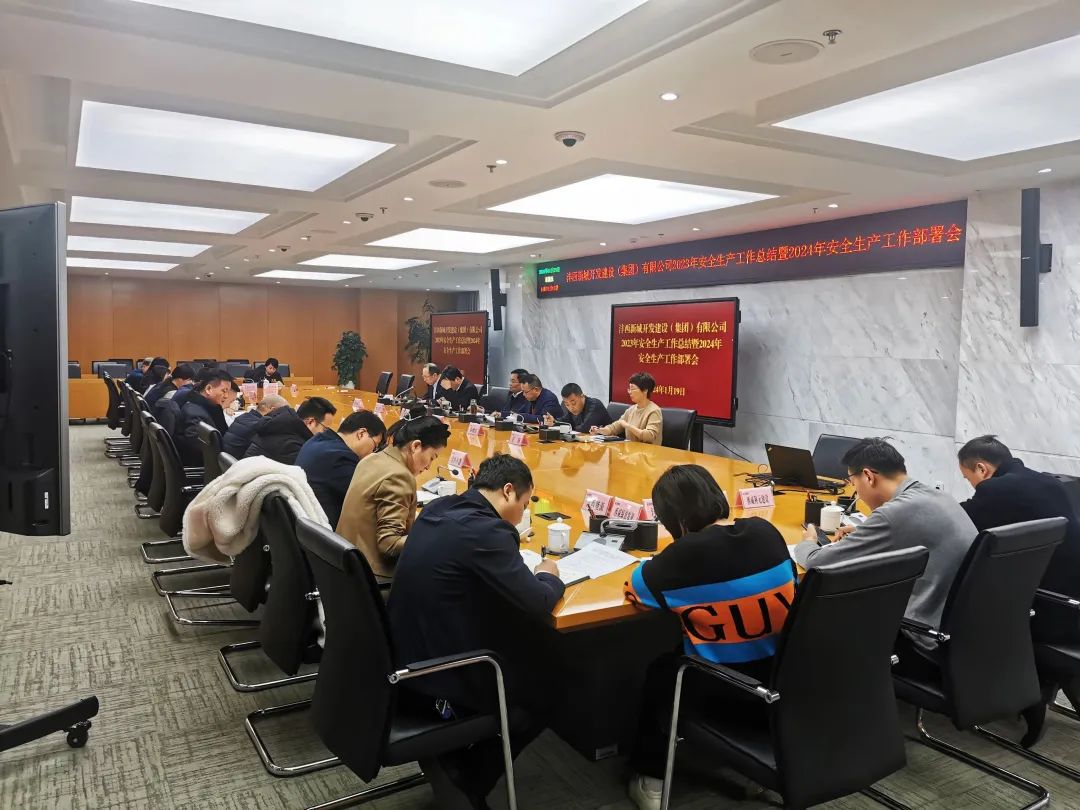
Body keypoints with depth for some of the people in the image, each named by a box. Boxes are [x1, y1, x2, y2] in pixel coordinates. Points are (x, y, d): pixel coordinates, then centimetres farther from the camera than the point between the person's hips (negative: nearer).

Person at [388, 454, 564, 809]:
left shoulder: (437, 509, 4)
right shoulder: (485, 530, -24)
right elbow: (537, 604, -20)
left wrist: (508, 542, 11)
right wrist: (549, 576, 1)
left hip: (407, 655, 9)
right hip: (436, 675, -9)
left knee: (526, 660, 24)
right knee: (540, 694, 14)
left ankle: (450, 765, 21)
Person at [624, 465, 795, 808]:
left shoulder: (688, 551, -23)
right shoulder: (766, 531, -8)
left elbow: (635, 587, -7)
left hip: (730, 690, -5)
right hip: (783, 680, 5)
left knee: (660, 671, 24)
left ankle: (650, 778, 32)